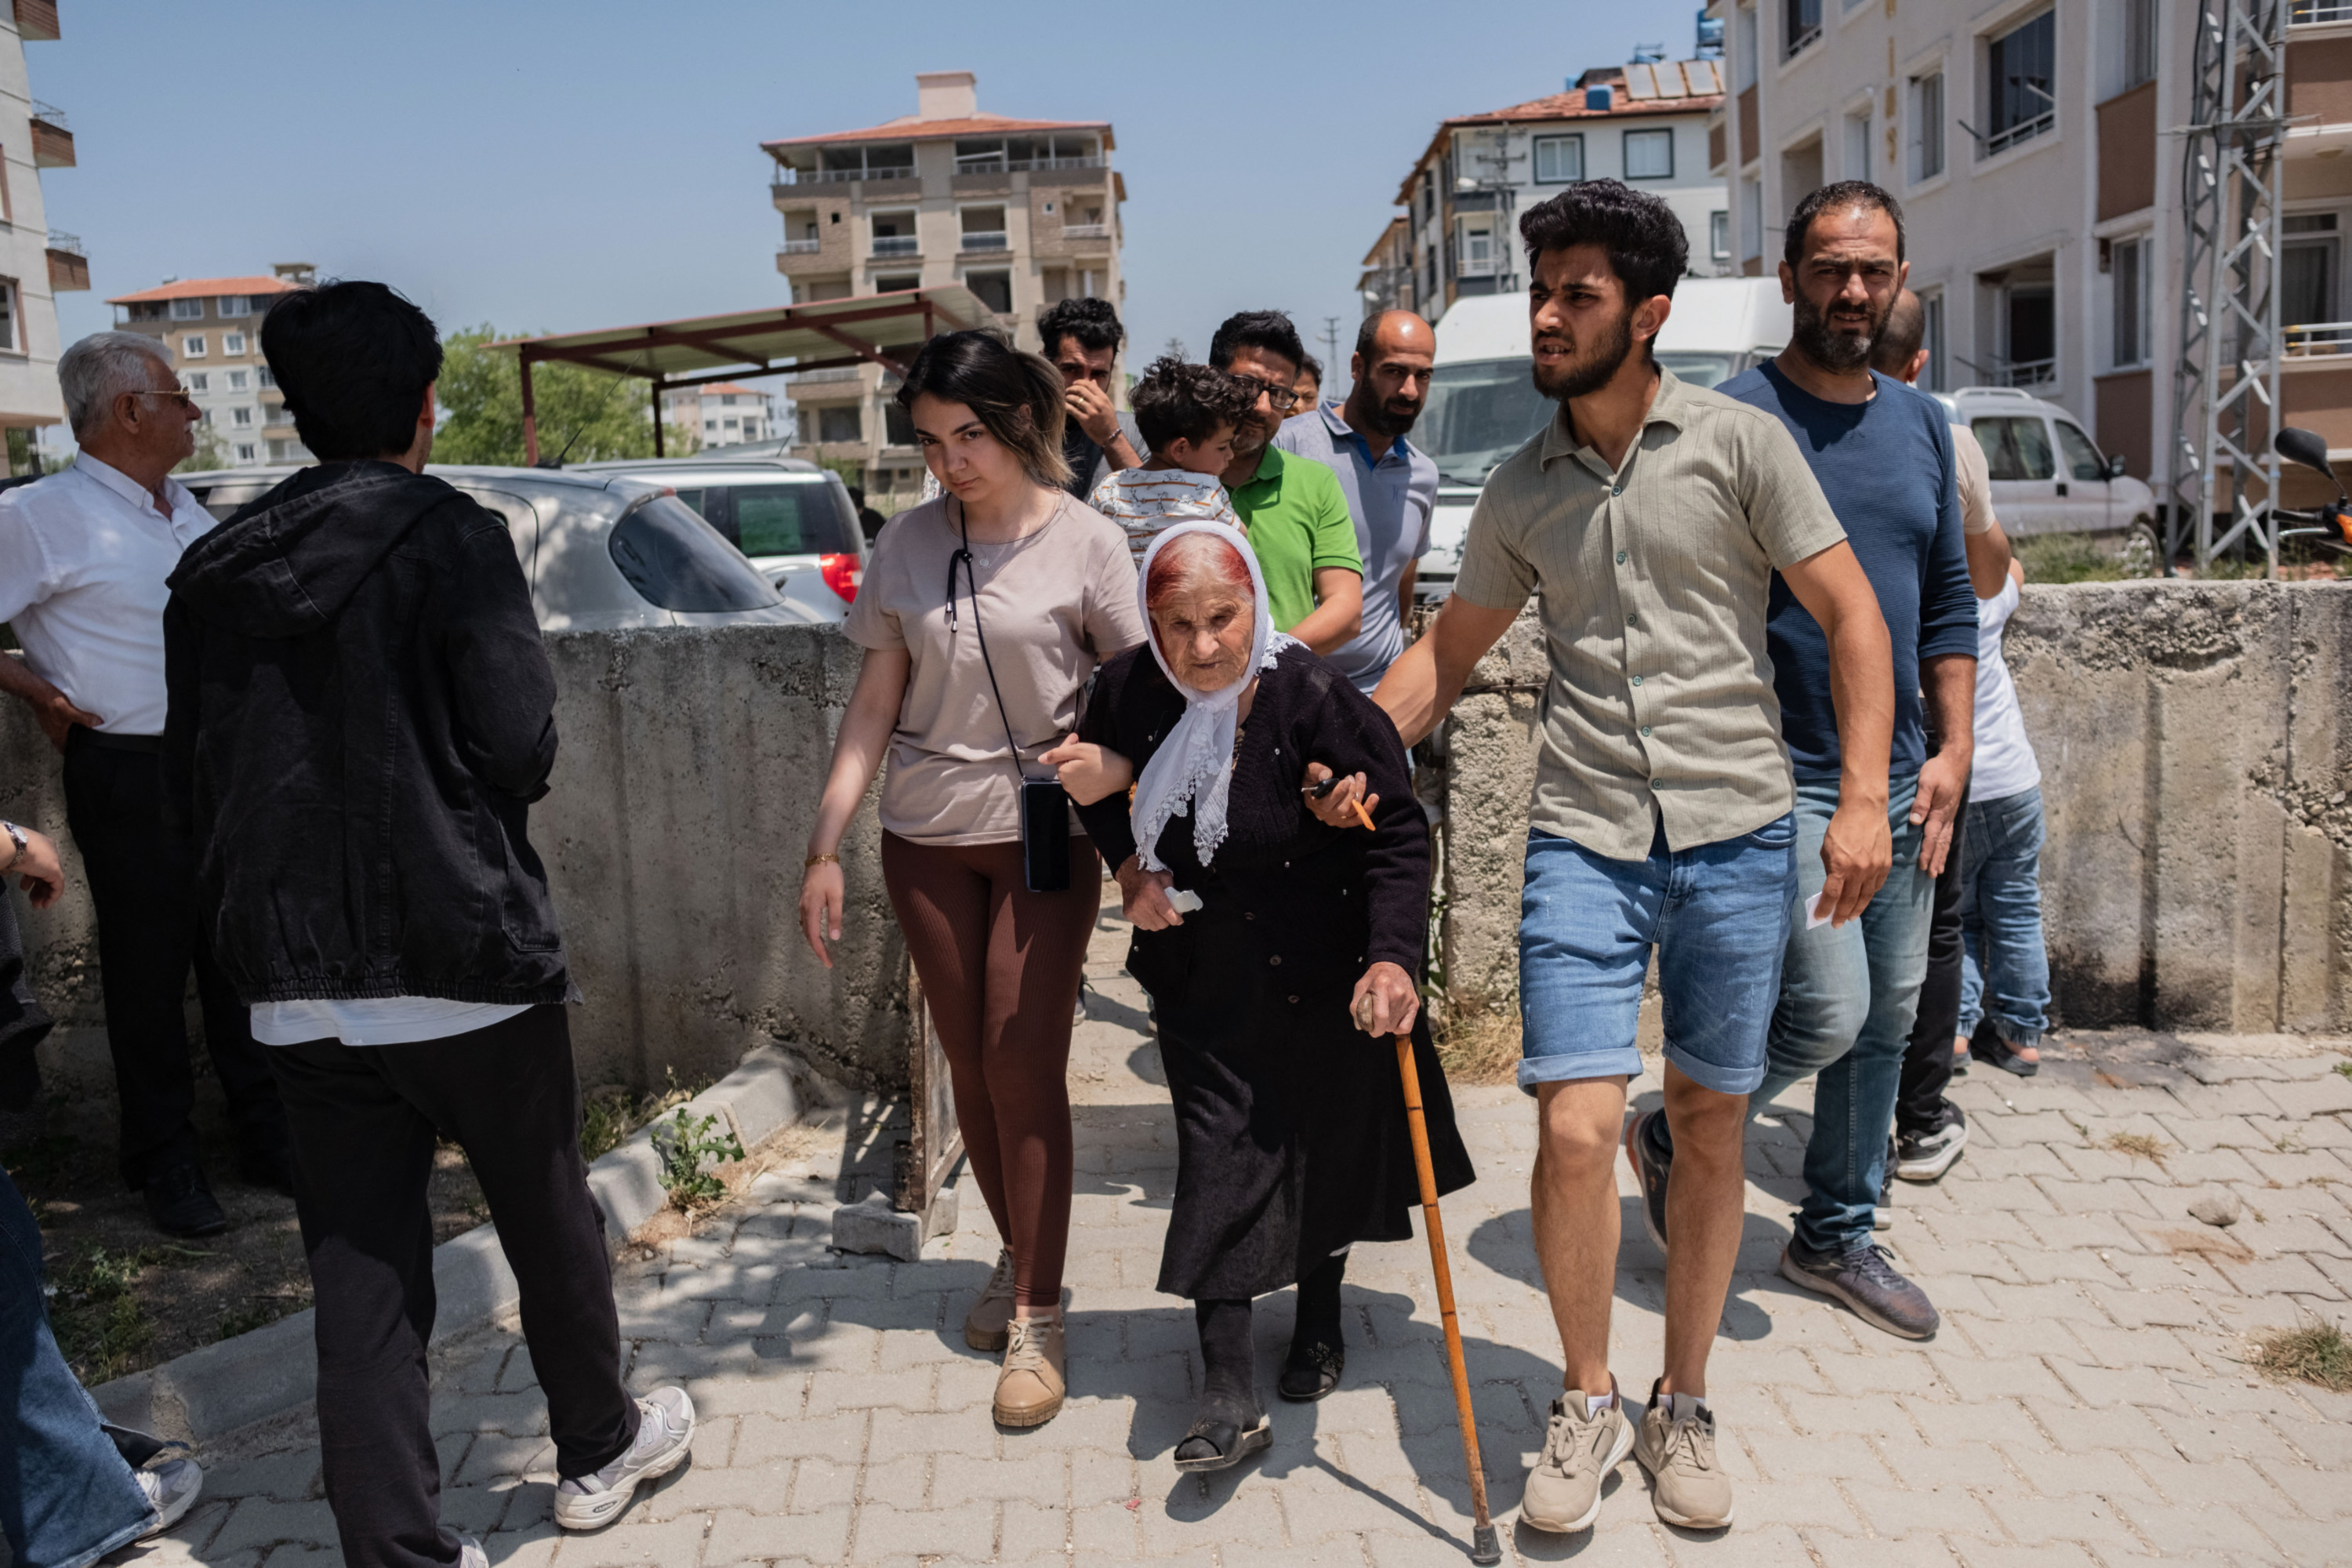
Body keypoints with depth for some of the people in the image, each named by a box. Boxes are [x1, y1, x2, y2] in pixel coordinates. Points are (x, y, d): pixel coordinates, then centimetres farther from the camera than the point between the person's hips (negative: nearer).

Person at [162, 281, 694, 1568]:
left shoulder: (214, 571, 6)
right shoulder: (449, 540, -10)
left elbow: (191, 786, 8)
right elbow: (520, 749, -15)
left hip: (298, 990, 4)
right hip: (461, 964, -4)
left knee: (361, 1278, 9)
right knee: (546, 1218, 17)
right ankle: (598, 1450, 36)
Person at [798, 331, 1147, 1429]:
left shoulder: (1086, 541, -6)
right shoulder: (907, 544, 3)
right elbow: (875, 701, 5)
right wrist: (824, 845, 1)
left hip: (1042, 834, -3)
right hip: (926, 839, 3)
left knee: (1024, 1067, -4)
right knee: (969, 1067, 10)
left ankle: (1037, 1318, 7)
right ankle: (1019, 1257, 31)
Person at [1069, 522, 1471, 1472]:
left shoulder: (1315, 700, -24)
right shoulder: (1130, 691, -11)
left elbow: (1398, 836, -20)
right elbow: (1102, 788, 11)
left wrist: (1394, 956, -31)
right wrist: (1129, 866, -6)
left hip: (1319, 976, -2)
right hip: (1201, 977, 3)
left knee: (1323, 1150, 16)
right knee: (1218, 1164, -1)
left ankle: (1320, 1318, 45)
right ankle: (1228, 1399, 7)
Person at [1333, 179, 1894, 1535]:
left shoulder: (1738, 443, 0)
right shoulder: (1522, 486, 10)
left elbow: (1852, 615, 0)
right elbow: (1452, 647, 18)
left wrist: (1863, 802, -10)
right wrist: (1356, 752, 3)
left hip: (1737, 831, -1)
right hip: (1586, 836, 2)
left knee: (1710, 1126, 9)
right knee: (1577, 1128, -9)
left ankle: (1684, 1408, 28)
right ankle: (1589, 1401, 16)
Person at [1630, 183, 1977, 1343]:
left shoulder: (1921, 423, 11)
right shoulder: (1733, 420, -9)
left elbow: (1949, 604, 15)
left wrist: (1951, 752, 6)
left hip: (1898, 778, 7)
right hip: (1784, 778, -7)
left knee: (1888, 1021, 12)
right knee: (1828, 1011, -11)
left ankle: (1838, 1237, 30)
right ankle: (1675, 1142, 16)